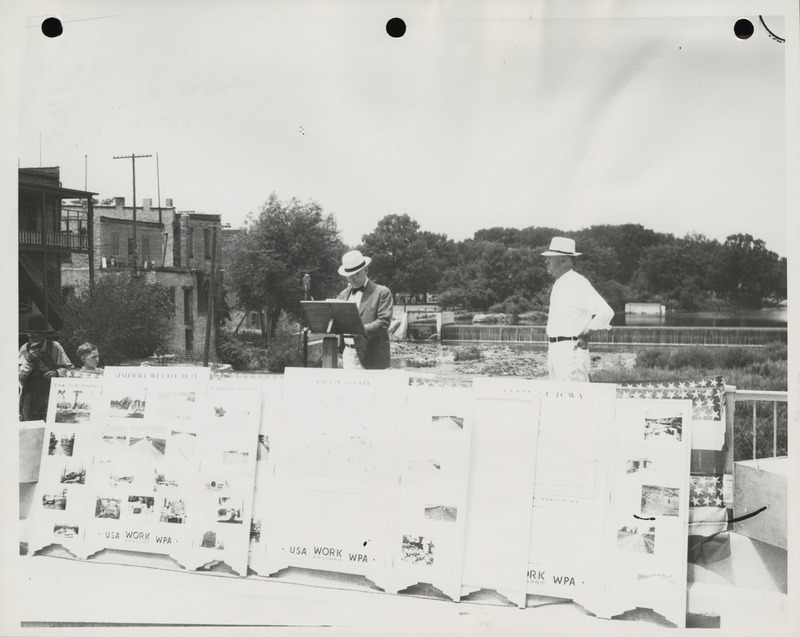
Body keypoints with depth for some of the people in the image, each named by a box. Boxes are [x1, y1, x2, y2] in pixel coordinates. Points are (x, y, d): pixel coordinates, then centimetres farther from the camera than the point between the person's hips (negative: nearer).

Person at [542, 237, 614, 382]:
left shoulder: (578, 283, -12)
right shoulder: (558, 284, 16)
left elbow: (606, 312, -19)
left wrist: (585, 335, -10)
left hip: (572, 350, -9)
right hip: (554, 350, 9)